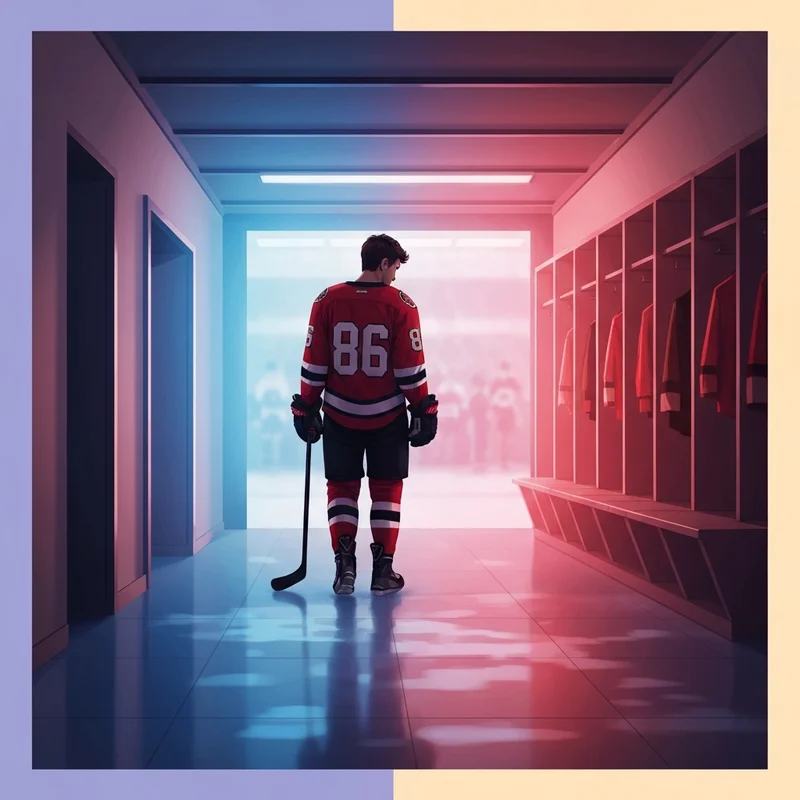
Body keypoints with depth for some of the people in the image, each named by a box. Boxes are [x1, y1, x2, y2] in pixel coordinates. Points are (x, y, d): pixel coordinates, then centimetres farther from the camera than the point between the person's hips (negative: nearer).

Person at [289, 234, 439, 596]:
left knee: (342, 487, 13)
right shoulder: (400, 305, -8)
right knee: (386, 487, 11)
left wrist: (307, 408, 7)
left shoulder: (327, 300, -3)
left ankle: (345, 565, 4)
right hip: (388, 417, -1)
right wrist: (424, 411, 1)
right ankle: (383, 570, 9)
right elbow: (411, 368, -8)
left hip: (339, 416, 2)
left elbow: (314, 364, -1)